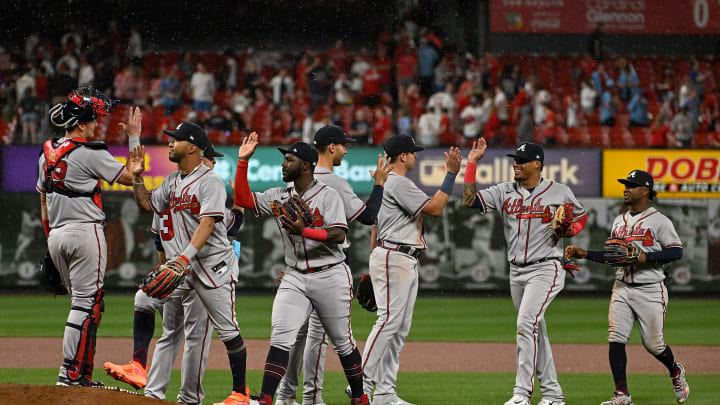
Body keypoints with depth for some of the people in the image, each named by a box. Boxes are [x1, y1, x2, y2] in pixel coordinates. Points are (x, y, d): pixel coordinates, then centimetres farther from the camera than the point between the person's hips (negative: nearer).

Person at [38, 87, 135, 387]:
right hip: (85, 232, -8)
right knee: (87, 303, -6)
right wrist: (135, 137, -1)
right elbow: (130, 177, -9)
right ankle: (71, 373, -12)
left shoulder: (47, 153, 12)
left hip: (56, 236, 8)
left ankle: (82, 373, 11)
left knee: (82, 301, 14)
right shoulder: (90, 153, -11)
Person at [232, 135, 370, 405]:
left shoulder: (328, 195, -7)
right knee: (280, 337, -12)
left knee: (342, 341, 7)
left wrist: (303, 231, -30)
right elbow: (243, 200, 4)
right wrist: (243, 162, -3)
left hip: (330, 276, -4)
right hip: (295, 278, 4)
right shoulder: (279, 197, 9)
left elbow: (339, 235, -17)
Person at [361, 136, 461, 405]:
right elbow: (434, 208, -17)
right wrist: (451, 174, -14)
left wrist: (374, 263, 24)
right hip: (393, 258, -11)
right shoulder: (399, 183, -12)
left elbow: (374, 226, 23)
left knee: (400, 328, 7)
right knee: (389, 321, -15)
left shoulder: (386, 183, 21)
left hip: (405, 261, 11)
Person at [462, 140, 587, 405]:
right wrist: (472, 164, -5)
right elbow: (469, 200, -3)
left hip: (545, 269, -6)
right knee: (536, 332, 10)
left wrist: (568, 231, -9)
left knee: (526, 323, -20)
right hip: (517, 271, 6)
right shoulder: (505, 192, 6)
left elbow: (581, 217, 12)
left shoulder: (560, 192, -2)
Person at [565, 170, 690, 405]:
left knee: (653, 344, -1)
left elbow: (676, 251, -12)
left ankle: (676, 372, 30)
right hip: (622, 288, 6)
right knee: (615, 339, -9)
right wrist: (584, 254, 11)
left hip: (650, 290, -6)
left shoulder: (659, 221, -6)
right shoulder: (619, 221, 15)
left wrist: (644, 257, -20)